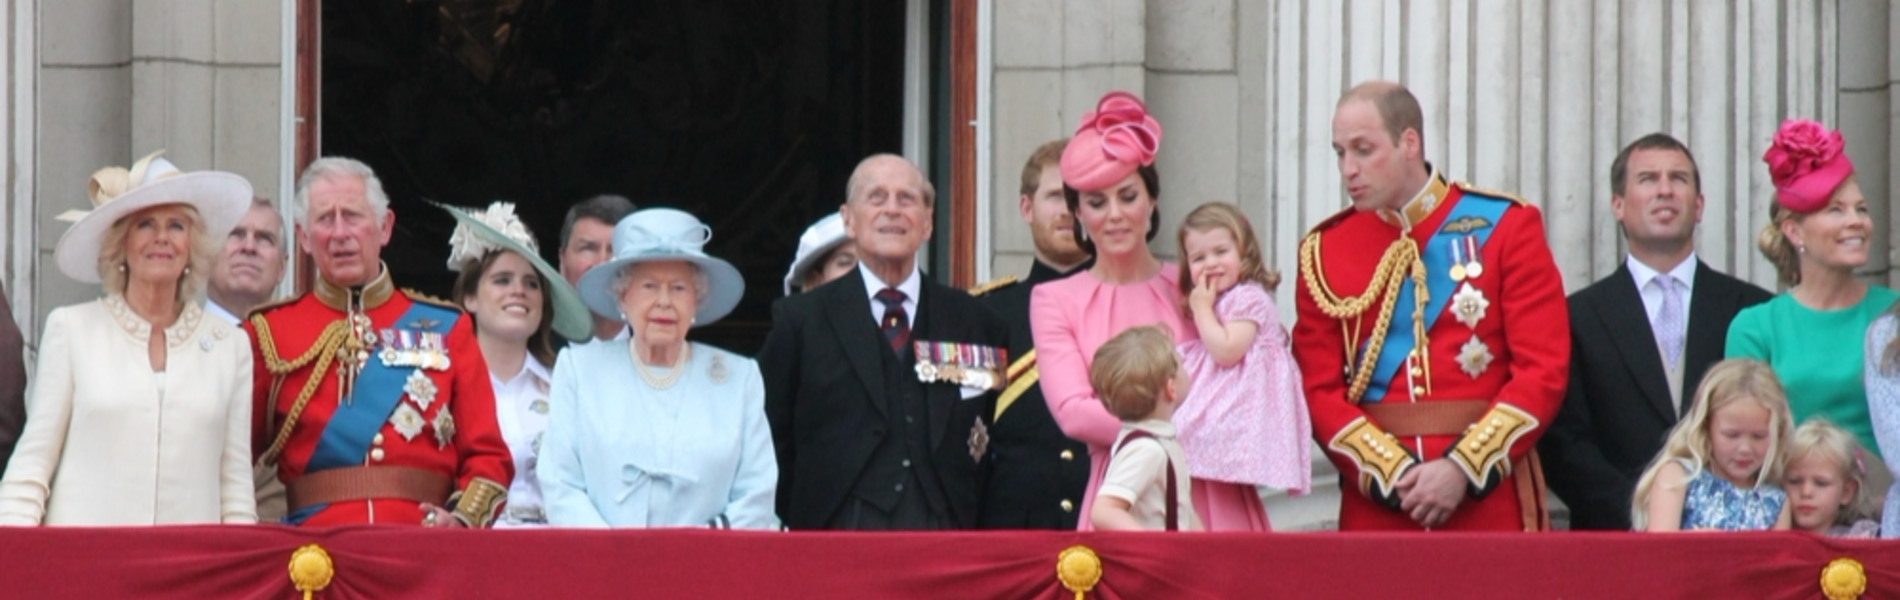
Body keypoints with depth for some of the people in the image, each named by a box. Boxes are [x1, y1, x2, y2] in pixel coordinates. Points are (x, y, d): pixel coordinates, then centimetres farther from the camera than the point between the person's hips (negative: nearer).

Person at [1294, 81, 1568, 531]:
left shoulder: (1506, 225, 1)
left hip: (1490, 495, -1)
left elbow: (1545, 370, -4)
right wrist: (1394, 474, -12)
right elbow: (1319, 389, 3)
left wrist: (1463, 469, -14)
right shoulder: (1324, 250, 7)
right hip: (1375, 505, 2)